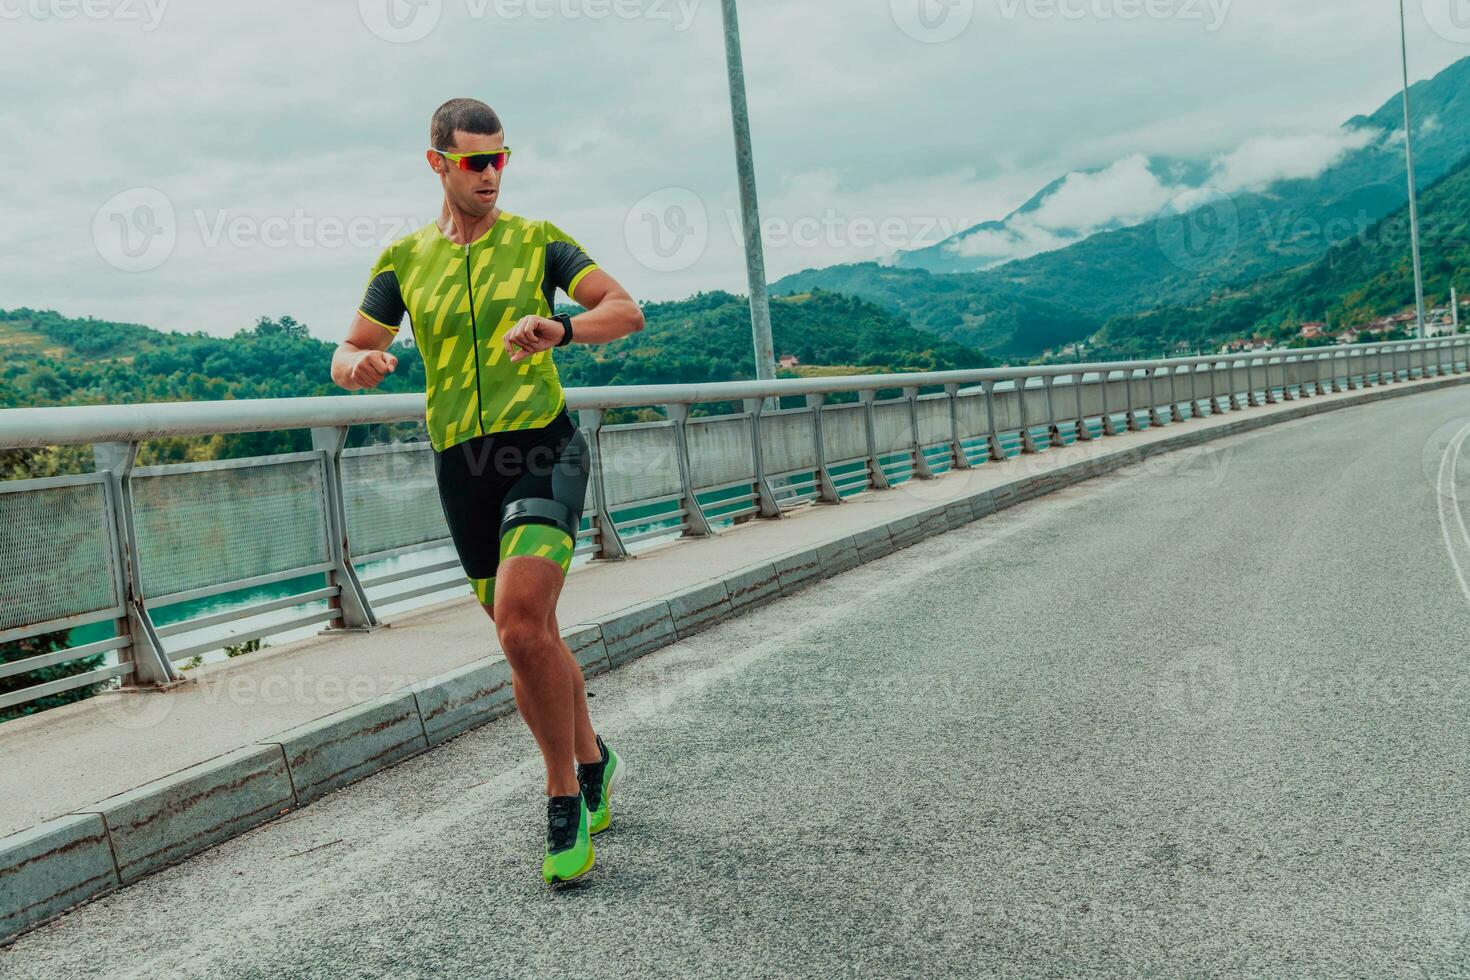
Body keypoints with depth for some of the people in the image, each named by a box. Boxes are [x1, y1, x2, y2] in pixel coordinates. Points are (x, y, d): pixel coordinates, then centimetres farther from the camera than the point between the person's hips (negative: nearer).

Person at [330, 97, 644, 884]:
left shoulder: (536, 240, 3)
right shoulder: (404, 260, 11)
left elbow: (627, 310, -7)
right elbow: (350, 354, 13)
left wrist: (560, 329, -28)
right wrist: (358, 365, -12)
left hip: (543, 445, -4)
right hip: (461, 461, 4)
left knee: (521, 625, -22)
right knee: (527, 637, 11)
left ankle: (565, 797, -5)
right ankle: (592, 762, 34)